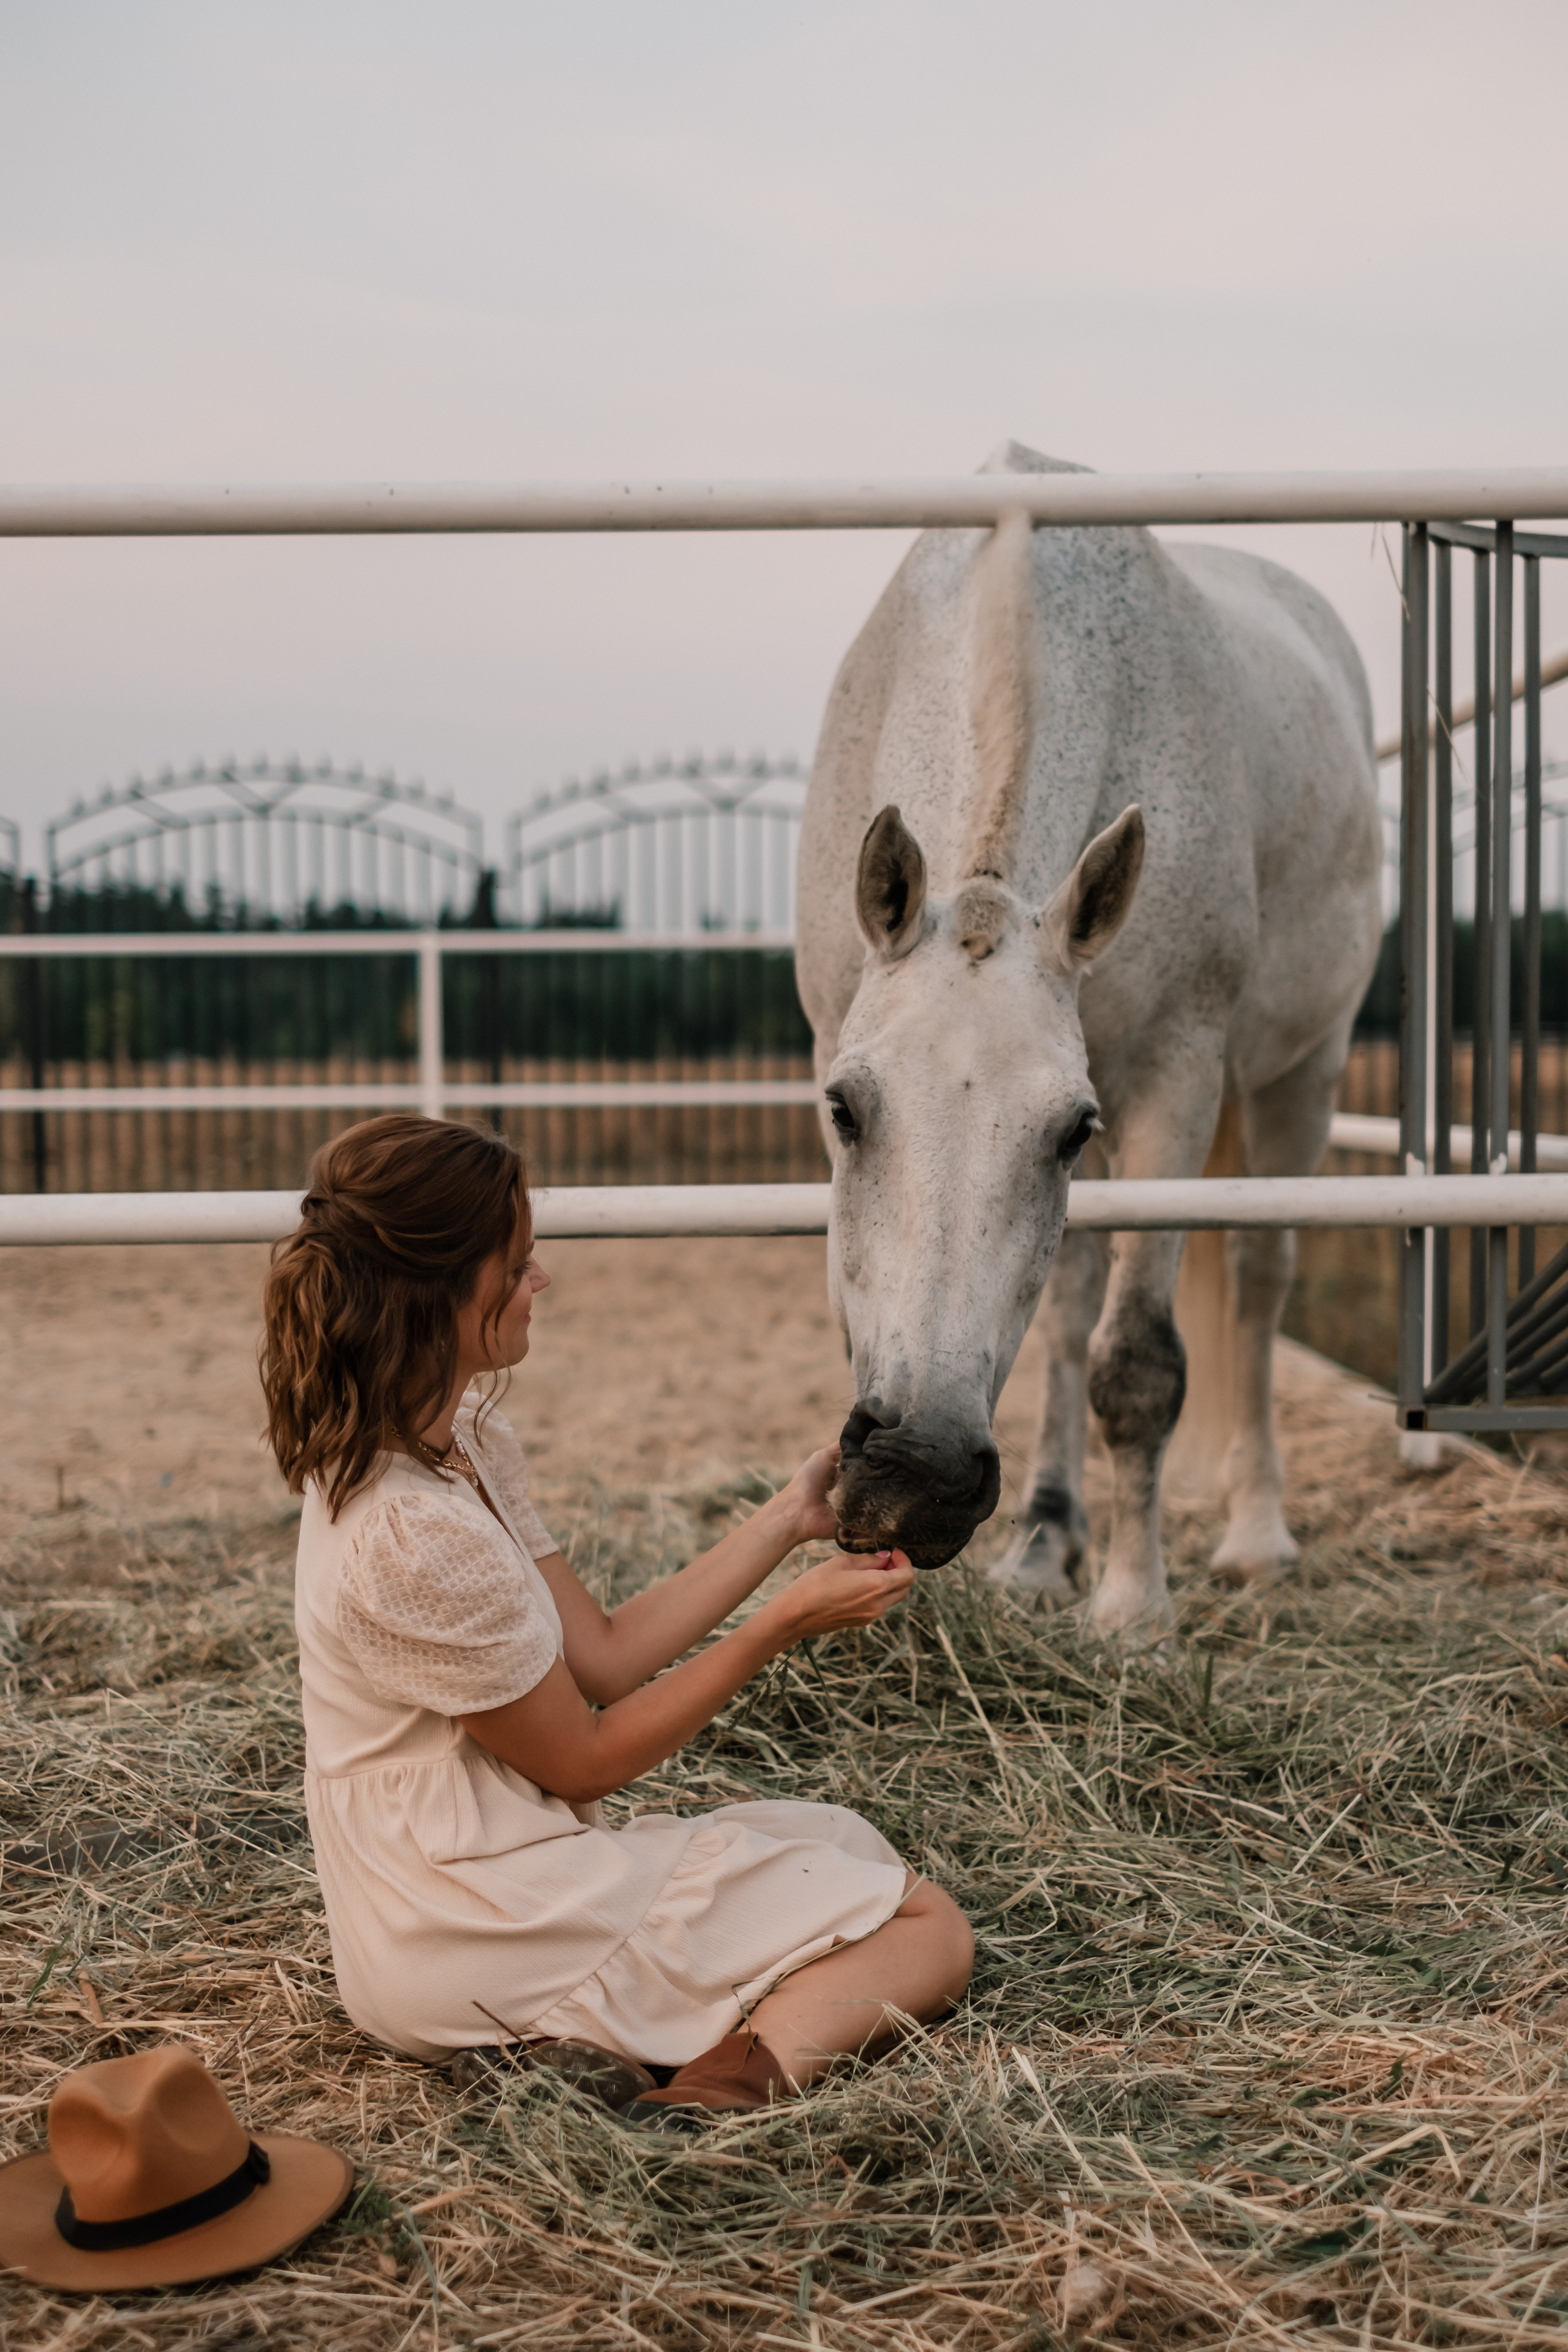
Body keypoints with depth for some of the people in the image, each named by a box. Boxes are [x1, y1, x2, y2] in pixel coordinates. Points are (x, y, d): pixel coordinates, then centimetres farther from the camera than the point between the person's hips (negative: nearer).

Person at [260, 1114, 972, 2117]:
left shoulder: (463, 1440, 4)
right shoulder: (420, 1533, -27)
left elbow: (602, 1655, 5)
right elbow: (582, 1760, -15)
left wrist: (789, 1519, 5)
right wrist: (787, 1622, -12)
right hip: (480, 1943, -10)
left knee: (845, 1844, 17)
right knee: (929, 1930, -4)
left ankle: (720, 2067, -6)